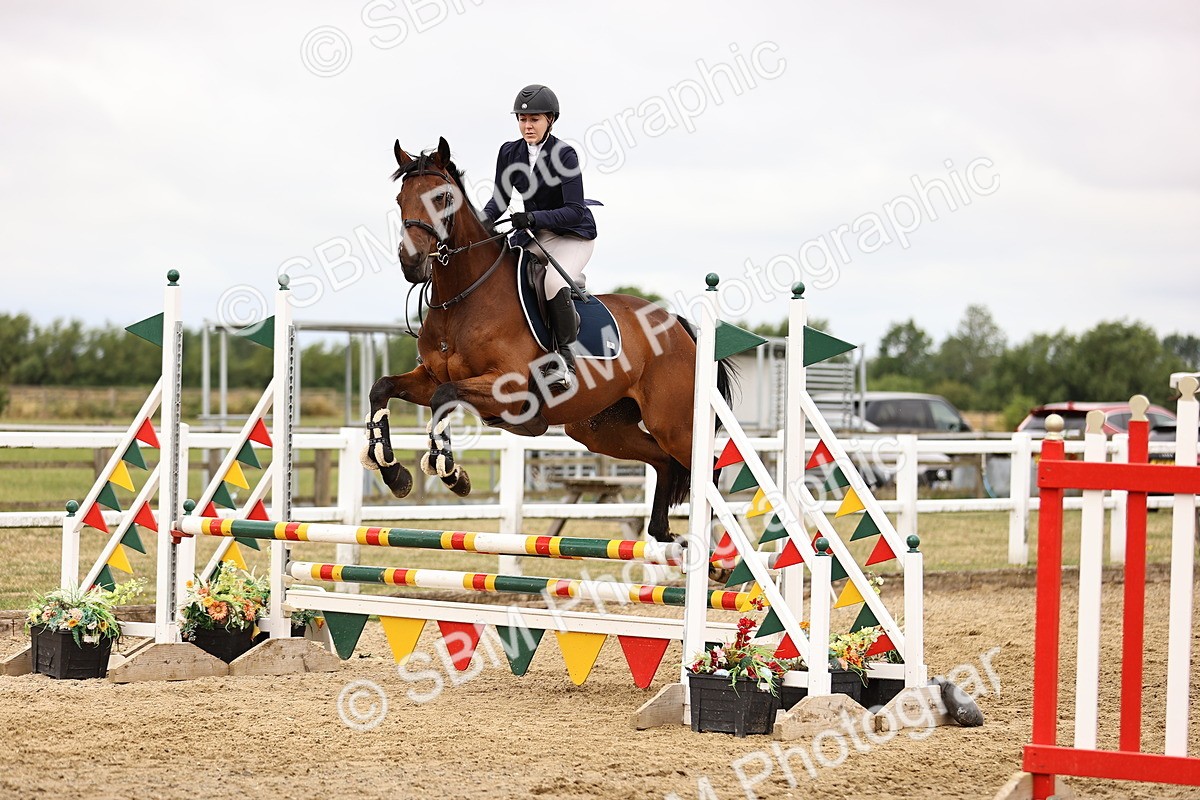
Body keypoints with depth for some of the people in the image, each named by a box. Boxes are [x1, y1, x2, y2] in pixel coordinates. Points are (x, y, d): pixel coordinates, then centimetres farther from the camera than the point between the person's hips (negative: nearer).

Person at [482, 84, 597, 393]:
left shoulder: (564, 154, -17)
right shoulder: (510, 152, 0)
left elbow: (574, 211, -22)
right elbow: (500, 199, 8)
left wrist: (533, 218, -35)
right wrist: (482, 221, -12)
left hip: (573, 234, -7)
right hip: (533, 236, 7)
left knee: (553, 282, -33)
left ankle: (565, 356, -21)